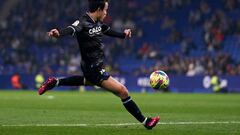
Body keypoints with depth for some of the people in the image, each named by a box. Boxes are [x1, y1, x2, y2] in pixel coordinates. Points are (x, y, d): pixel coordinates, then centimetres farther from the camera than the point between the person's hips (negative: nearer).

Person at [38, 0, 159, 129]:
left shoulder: (97, 23, 1)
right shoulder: (83, 23, -25)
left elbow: (107, 30, 20)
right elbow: (71, 29, -45)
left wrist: (123, 34, 32)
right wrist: (59, 33, -65)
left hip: (95, 67, 10)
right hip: (94, 69, -10)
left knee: (89, 81, 43)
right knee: (122, 91, -9)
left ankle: (55, 82, 46)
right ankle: (145, 121, 2)